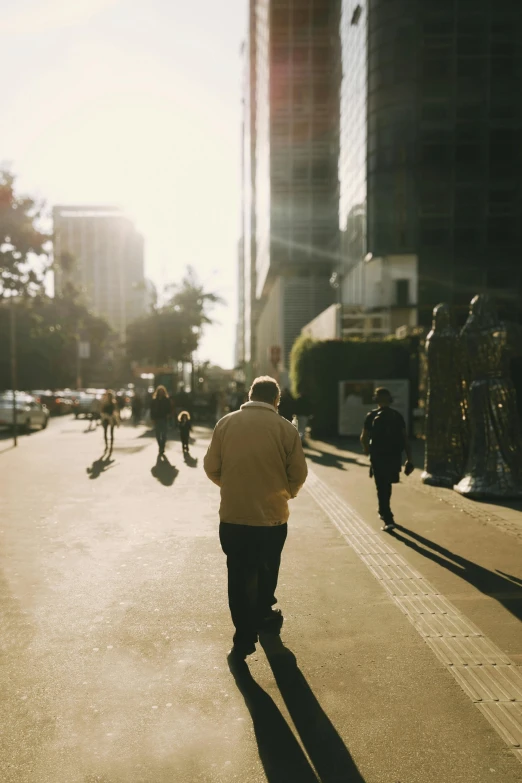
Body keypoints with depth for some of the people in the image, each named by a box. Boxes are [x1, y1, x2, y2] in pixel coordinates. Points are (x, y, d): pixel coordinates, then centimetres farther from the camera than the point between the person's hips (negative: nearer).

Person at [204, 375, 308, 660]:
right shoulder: (286, 428, -9)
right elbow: (298, 474, -5)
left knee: (239, 575, 11)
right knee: (266, 570, 23)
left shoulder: (226, 423, -5)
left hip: (233, 515, 0)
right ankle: (262, 615, 42)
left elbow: (211, 467, -1)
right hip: (272, 516, 0)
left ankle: (244, 637, 12)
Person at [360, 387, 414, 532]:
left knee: (382, 487, 0)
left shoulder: (372, 416, -5)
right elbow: (405, 438, -1)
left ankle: (388, 520, -8)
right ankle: (384, 512, 39)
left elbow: (364, 438, -5)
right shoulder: (397, 415, 3)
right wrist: (409, 459, 1)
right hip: (394, 456, 4)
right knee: (386, 485, 23)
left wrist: (367, 449, 16)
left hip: (378, 456, -4)